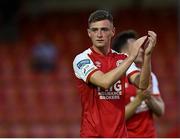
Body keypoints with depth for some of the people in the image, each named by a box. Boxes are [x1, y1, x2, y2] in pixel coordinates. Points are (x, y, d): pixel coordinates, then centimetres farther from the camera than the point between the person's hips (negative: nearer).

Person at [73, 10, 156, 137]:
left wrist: (147, 55, -19)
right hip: (92, 133, -4)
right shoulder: (82, 59, -6)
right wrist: (132, 56, -21)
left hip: (120, 133, 4)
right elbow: (105, 82, -22)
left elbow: (142, 84, -6)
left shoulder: (122, 59, 8)